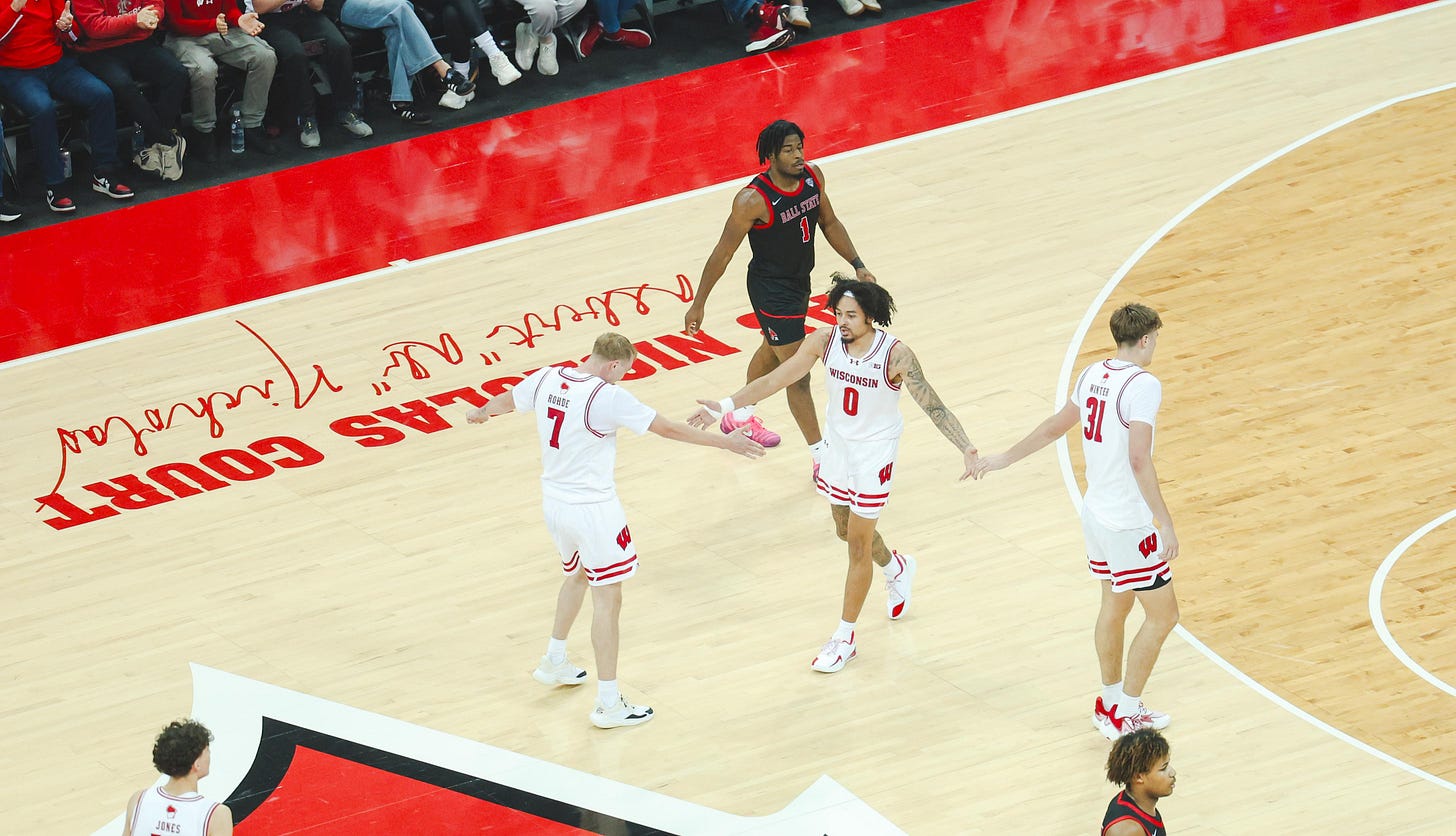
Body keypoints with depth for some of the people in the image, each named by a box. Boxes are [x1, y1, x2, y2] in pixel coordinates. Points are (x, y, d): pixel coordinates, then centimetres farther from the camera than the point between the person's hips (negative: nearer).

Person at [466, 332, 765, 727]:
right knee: (607, 599, 1)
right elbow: (668, 428, -17)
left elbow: (506, 401, 19)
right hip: (593, 509, -8)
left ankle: (554, 662, 43)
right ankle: (608, 703, 3)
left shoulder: (545, 380, -2)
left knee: (578, 573, 32)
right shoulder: (608, 398, -22)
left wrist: (481, 413, 42)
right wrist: (725, 442, -8)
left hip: (554, 500, 8)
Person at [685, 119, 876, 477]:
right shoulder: (753, 201, -29)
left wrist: (857, 265, 3)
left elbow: (829, 223, 9)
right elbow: (722, 254, -20)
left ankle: (740, 417, 53)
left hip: (800, 280, 8)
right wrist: (698, 304, -14)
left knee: (772, 352, 29)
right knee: (798, 373, -4)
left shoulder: (813, 176, -9)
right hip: (771, 289, -8)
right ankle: (821, 458, 3)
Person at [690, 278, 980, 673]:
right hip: (838, 447, 5)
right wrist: (726, 405, -14)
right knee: (847, 531, 23)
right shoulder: (824, 341, -15)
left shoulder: (895, 355, -26)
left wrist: (966, 447, -35)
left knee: (858, 544, 1)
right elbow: (775, 379, -8)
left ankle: (845, 637, 13)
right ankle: (897, 569, 54)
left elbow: (932, 404, -24)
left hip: (875, 455, -5)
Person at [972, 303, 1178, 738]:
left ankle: (1110, 703, 32)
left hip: (1096, 511, 9)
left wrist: (1006, 458, 33)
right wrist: (1165, 522, -26)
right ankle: (1126, 715, 6)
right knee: (1162, 615, 2)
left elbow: (1055, 426, 18)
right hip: (1130, 523, -9)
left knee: (1114, 605, 21)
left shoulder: (1093, 375, 5)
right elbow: (1139, 460, -27)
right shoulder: (1143, 385, -20)